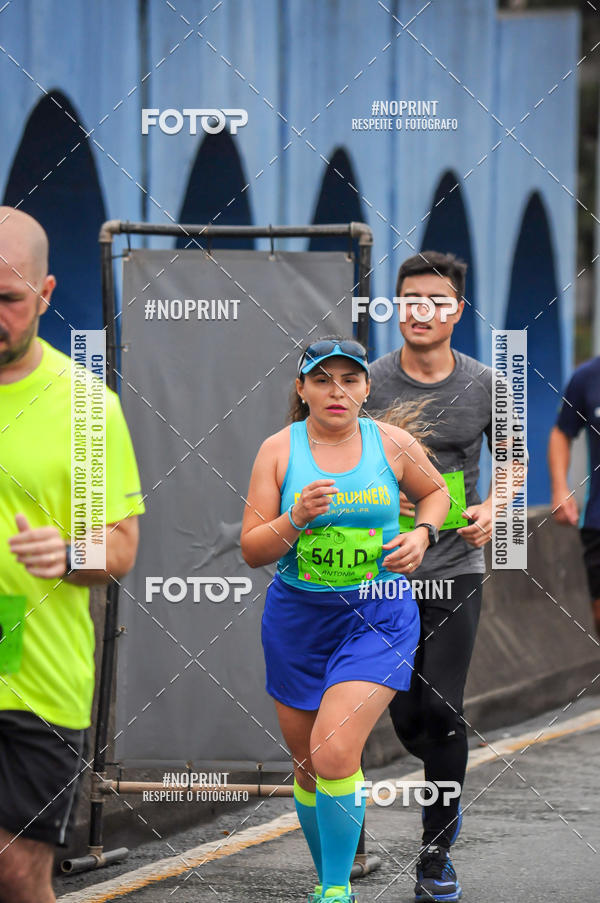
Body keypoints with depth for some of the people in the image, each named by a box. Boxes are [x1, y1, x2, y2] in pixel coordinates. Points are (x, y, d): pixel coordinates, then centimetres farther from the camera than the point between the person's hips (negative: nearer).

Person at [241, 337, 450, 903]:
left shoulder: (393, 444, -1)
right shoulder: (279, 449, -3)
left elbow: (435, 491, 20)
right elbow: (252, 550, -4)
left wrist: (422, 534, 0)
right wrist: (297, 519, -21)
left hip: (378, 617, -2)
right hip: (298, 617, 2)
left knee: (334, 752, -20)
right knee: (307, 766, 10)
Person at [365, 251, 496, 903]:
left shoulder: (484, 386, -1)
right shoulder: (368, 382, -3)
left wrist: (491, 509, -6)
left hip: (455, 565, -1)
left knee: (442, 709, -8)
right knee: (405, 715, 5)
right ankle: (448, 790, 38)